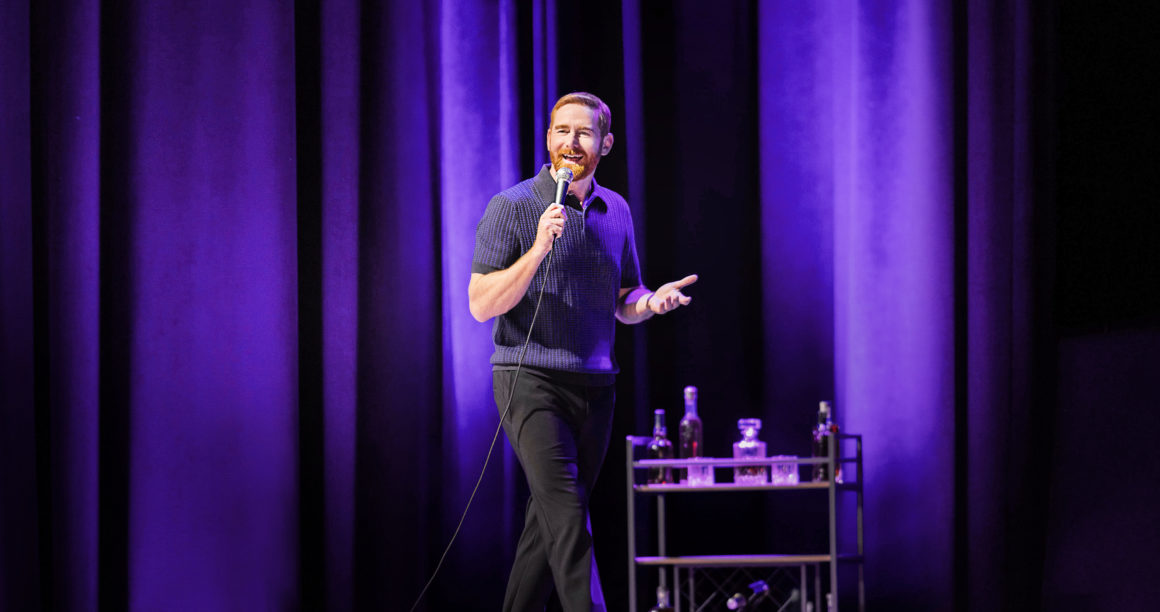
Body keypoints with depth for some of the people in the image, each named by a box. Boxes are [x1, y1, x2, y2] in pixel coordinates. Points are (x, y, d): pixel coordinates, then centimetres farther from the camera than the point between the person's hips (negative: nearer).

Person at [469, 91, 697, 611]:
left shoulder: (616, 211, 12)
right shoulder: (512, 207, -5)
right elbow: (481, 305, -9)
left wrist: (651, 301, -4)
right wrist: (538, 251, -22)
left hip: (594, 387, 6)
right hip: (531, 382, -6)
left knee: (549, 524, 10)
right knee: (568, 517, -18)